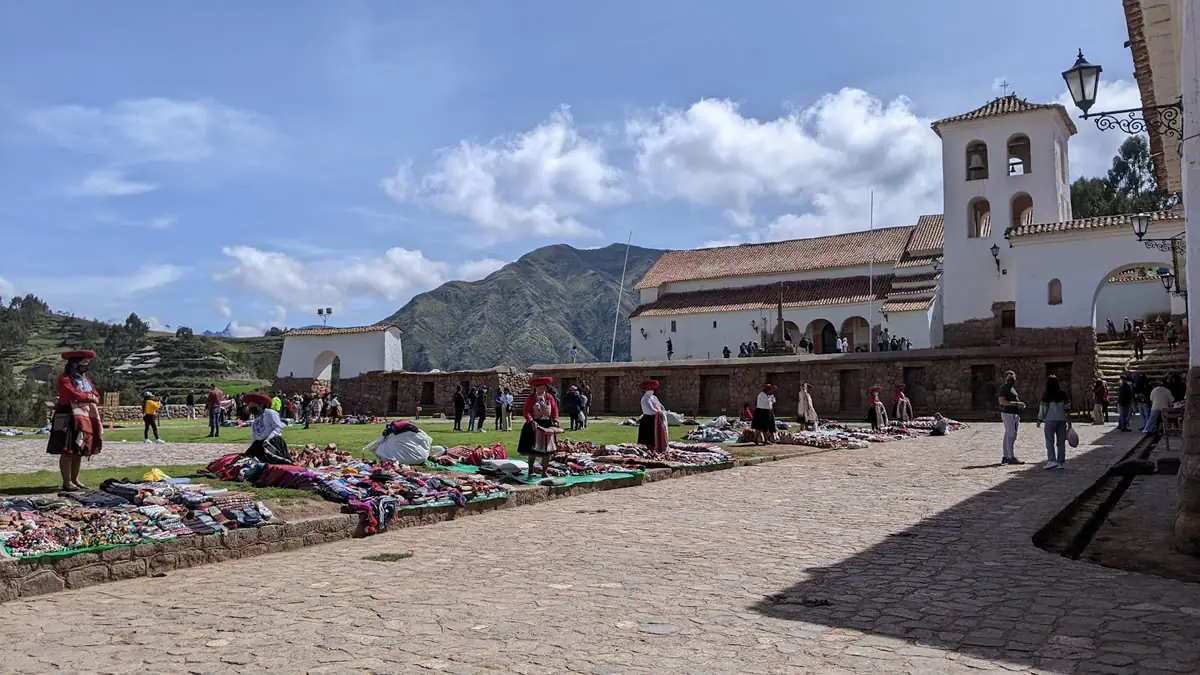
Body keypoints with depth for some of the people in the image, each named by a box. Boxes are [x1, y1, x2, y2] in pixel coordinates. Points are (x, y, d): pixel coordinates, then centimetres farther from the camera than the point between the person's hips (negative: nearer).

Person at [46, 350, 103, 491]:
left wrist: (83, 397, -8)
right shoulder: (64, 379, -8)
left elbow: (96, 397, 11)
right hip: (69, 420, -8)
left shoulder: (85, 379, 18)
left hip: (86, 420, 8)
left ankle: (75, 480, 18)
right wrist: (89, 397, -5)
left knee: (79, 451, 10)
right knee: (68, 452, -7)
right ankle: (67, 482, -5)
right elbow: (75, 395, -21)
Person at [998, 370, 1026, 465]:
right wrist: (1016, 403, -22)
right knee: (1011, 436, -11)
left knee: (1008, 436, 11)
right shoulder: (1004, 388, -9)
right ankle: (1012, 457, -12)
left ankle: (1005, 457, 15)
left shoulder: (1013, 388, 21)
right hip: (1008, 414, -9)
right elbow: (1002, 401, -21)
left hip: (1015, 414, 9)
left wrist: (1020, 405, 9)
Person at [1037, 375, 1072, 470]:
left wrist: (1039, 420, 4)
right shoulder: (1063, 394, 3)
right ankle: (1061, 462, 10)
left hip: (1050, 420, -4)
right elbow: (1067, 409, 5)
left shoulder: (1046, 395, -8)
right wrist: (1069, 422, 11)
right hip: (1062, 420, 4)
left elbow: (1043, 409, -7)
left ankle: (1051, 460, -12)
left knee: (1050, 441, 0)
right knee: (1061, 442, 7)